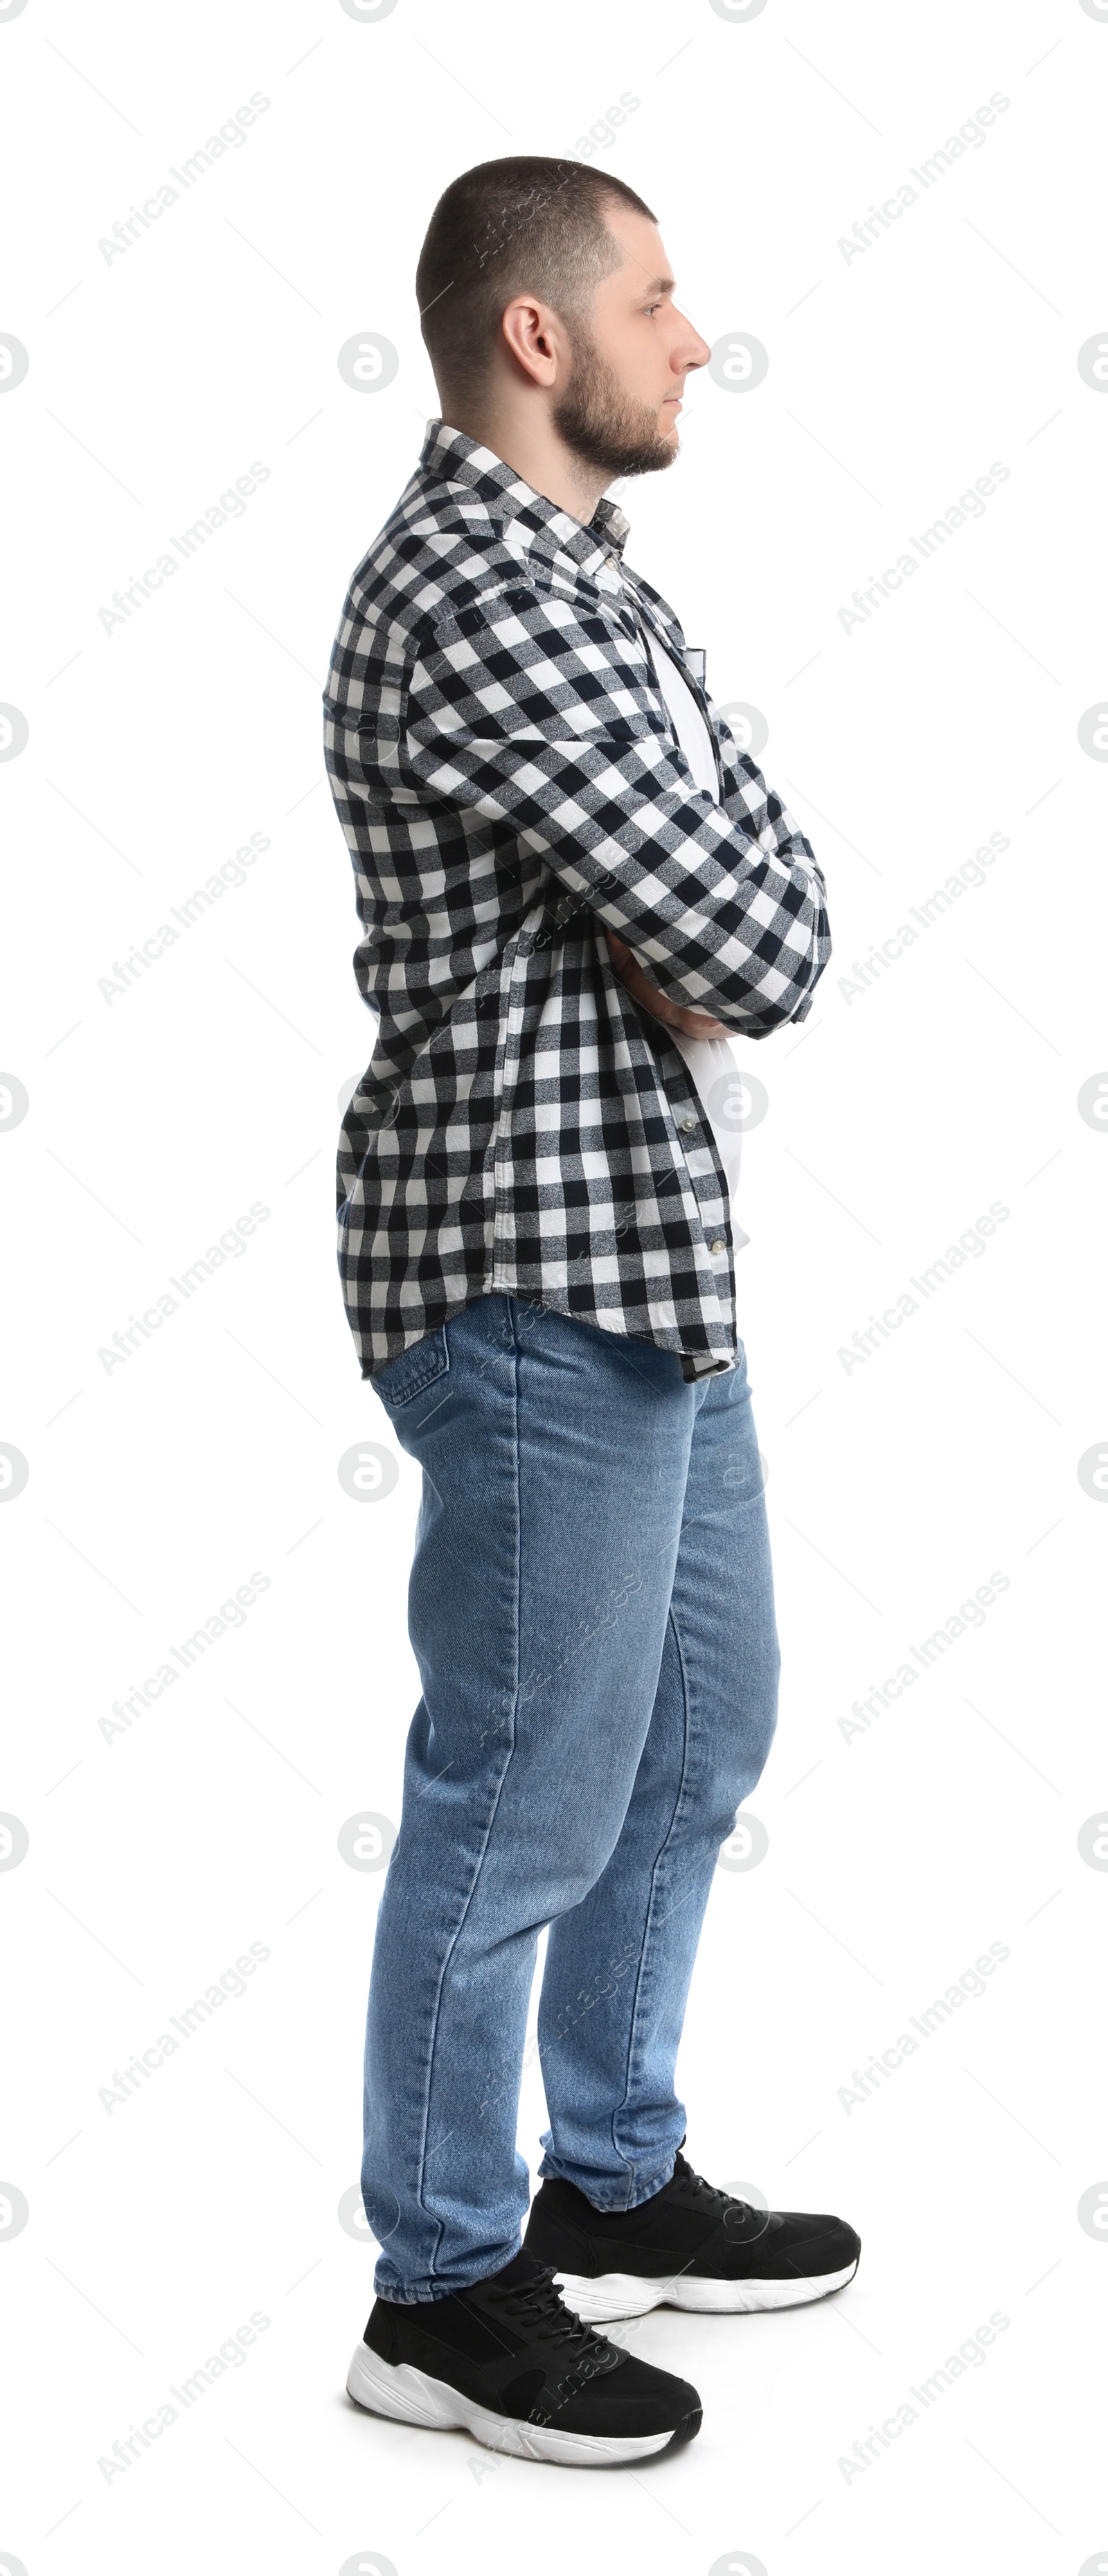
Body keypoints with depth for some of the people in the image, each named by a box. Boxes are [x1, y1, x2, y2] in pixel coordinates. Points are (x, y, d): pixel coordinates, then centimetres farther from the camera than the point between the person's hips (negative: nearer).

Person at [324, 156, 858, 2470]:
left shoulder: (569, 570, 14)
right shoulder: (479, 594, -19)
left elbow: (759, 886, 10)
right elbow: (765, 940, -21)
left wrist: (696, 946, -10)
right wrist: (723, 938, -1)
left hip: (652, 1256, 11)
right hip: (535, 1272, -11)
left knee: (696, 1738, 20)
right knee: (524, 1802, 1)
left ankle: (612, 2188, 36)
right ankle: (446, 2293, 18)